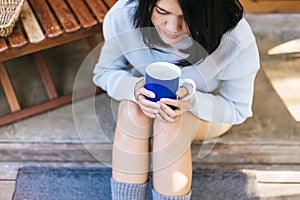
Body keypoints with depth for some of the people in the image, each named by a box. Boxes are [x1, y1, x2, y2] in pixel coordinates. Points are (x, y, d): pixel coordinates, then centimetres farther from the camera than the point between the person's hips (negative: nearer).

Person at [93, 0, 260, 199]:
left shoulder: (237, 39, -32)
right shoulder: (122, 17, -27)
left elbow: (238, 110, -17)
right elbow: (104, 73, -11)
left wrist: (193, 102, -39)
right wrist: (135, 88, -35)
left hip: (209, 108, -2)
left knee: (170, 124, -34)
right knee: (132, 109, -32)